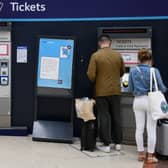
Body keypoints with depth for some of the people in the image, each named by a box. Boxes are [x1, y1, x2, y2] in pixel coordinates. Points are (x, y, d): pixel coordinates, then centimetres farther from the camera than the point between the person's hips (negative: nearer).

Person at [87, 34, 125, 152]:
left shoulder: (95, 56, -10)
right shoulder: (118, 55, -1)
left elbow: (91, 75, -13)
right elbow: (122, 72, 10)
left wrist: (94, 81, 9)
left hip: (101, 91, -2)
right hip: (115, 91, 3)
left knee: (104, 117, 5)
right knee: (116, 116, 13)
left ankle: (106, 144, 8)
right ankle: (118, 143, 21)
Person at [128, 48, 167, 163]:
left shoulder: (133, 71, -2)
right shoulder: (154, 71, -12)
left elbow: (130, 88, 4)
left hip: (138, 101, 3)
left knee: (139, 128, 12)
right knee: (151, 129, 4)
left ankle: (141, 154, 20)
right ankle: (150, 156, 9)